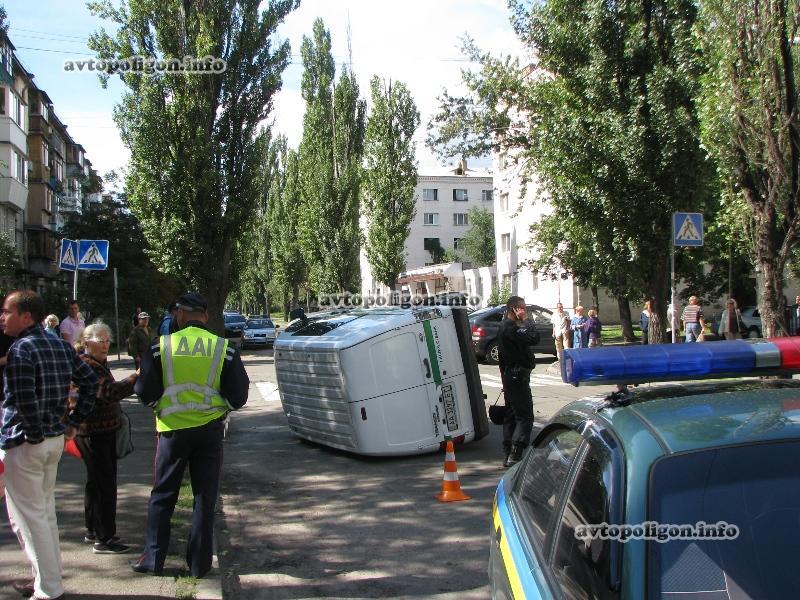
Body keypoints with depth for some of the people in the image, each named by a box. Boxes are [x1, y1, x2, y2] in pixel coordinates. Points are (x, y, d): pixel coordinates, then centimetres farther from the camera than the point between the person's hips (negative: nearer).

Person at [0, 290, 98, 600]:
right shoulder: (61, 345, 8)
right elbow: (90, 382, 10)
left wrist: (35, 434, -15)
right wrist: (74, 422, 10)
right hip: (56, 440, 8)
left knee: (27, 516, 2)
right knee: (45, 510, 19)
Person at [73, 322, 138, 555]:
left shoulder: (98, 363, 15)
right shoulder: (84, 365, -17)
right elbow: (108, 392, -31)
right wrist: (135, 378, -35)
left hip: (104, 431, 10)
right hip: (92, 433, -10)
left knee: (96, 482, 18)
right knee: (105, 484, -7)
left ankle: (93, 531, 30)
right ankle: (104, 539, 0)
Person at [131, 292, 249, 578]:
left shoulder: (161, 347, -7)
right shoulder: (224, 349, -5)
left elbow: (146, 393, -4)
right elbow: (238, 397, -3)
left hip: (172, 429, 0)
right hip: (210, 430, 1)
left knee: (162, 495, 15)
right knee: (205, 497, 11)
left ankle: (153, 559, 21)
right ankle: (199, 562, 17)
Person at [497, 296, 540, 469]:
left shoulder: (505, 326, 16)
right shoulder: (510, 328, -17)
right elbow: (534, 339, -26)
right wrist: (527, 320, -16)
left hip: (510, 375, 11)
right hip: (518, 375, -11)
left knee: (511, 414, 13)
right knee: (525, 416, -9)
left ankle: (508, 454, 17)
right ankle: (514, 455, -14)